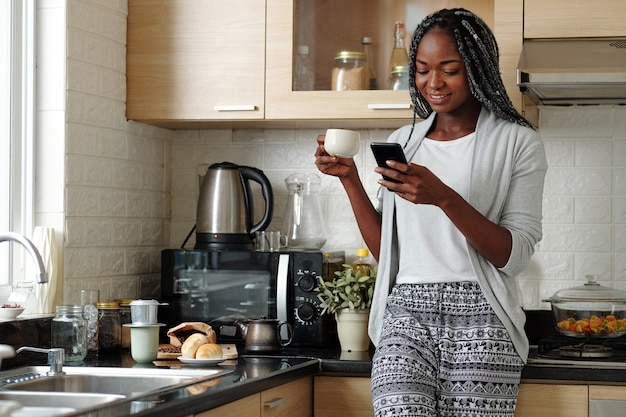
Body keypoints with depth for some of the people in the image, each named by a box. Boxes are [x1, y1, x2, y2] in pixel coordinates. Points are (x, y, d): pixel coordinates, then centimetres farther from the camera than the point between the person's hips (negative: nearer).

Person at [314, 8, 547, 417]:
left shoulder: (517, 142, 2)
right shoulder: (402, 141, 15)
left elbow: (515, 255, -7)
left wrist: (445, 198, -19)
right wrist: (350, 179, 3)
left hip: (479, 320, -2)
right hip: (406, 312, 2)